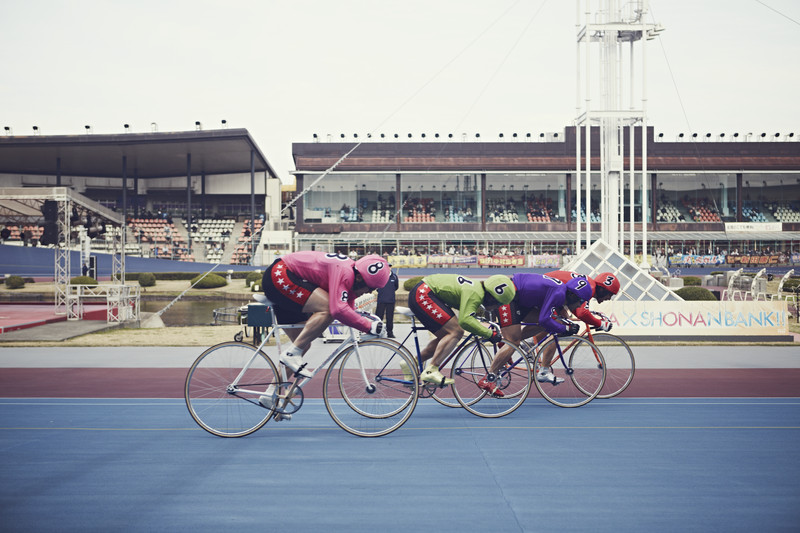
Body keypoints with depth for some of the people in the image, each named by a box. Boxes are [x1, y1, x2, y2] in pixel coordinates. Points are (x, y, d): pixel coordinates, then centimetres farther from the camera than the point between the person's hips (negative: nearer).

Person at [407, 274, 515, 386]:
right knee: (456, 332, -14)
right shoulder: (475, 293, -20)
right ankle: (430, 371, -16)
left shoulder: (477, 288, 11)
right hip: (422, 294, -10)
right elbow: (465, 320, -31)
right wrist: (490, 334, -24)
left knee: (445, 337, 13)